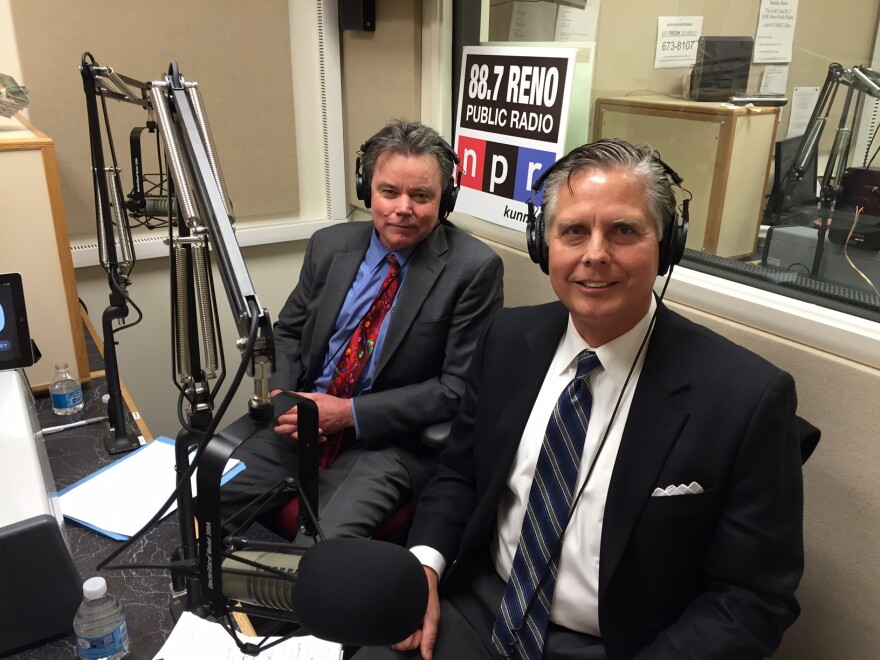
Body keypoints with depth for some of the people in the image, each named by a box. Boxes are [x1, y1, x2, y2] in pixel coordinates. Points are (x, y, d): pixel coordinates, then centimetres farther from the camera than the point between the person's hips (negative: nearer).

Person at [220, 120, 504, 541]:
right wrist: (281, 394, -6)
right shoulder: (329, 245, 4)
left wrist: (350, 412, -16)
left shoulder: (474, 268, -11)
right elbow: (289, 331, 15)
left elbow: (458, 387, -11)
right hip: (305, 425, 5)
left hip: (390, 441, -4)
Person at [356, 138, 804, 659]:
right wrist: (424, 562, -12)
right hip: (476, 610, 1)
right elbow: (459, 470, 4)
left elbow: (753, 599, -14)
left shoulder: (747, 397, -20)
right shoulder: (509, 338, -7)